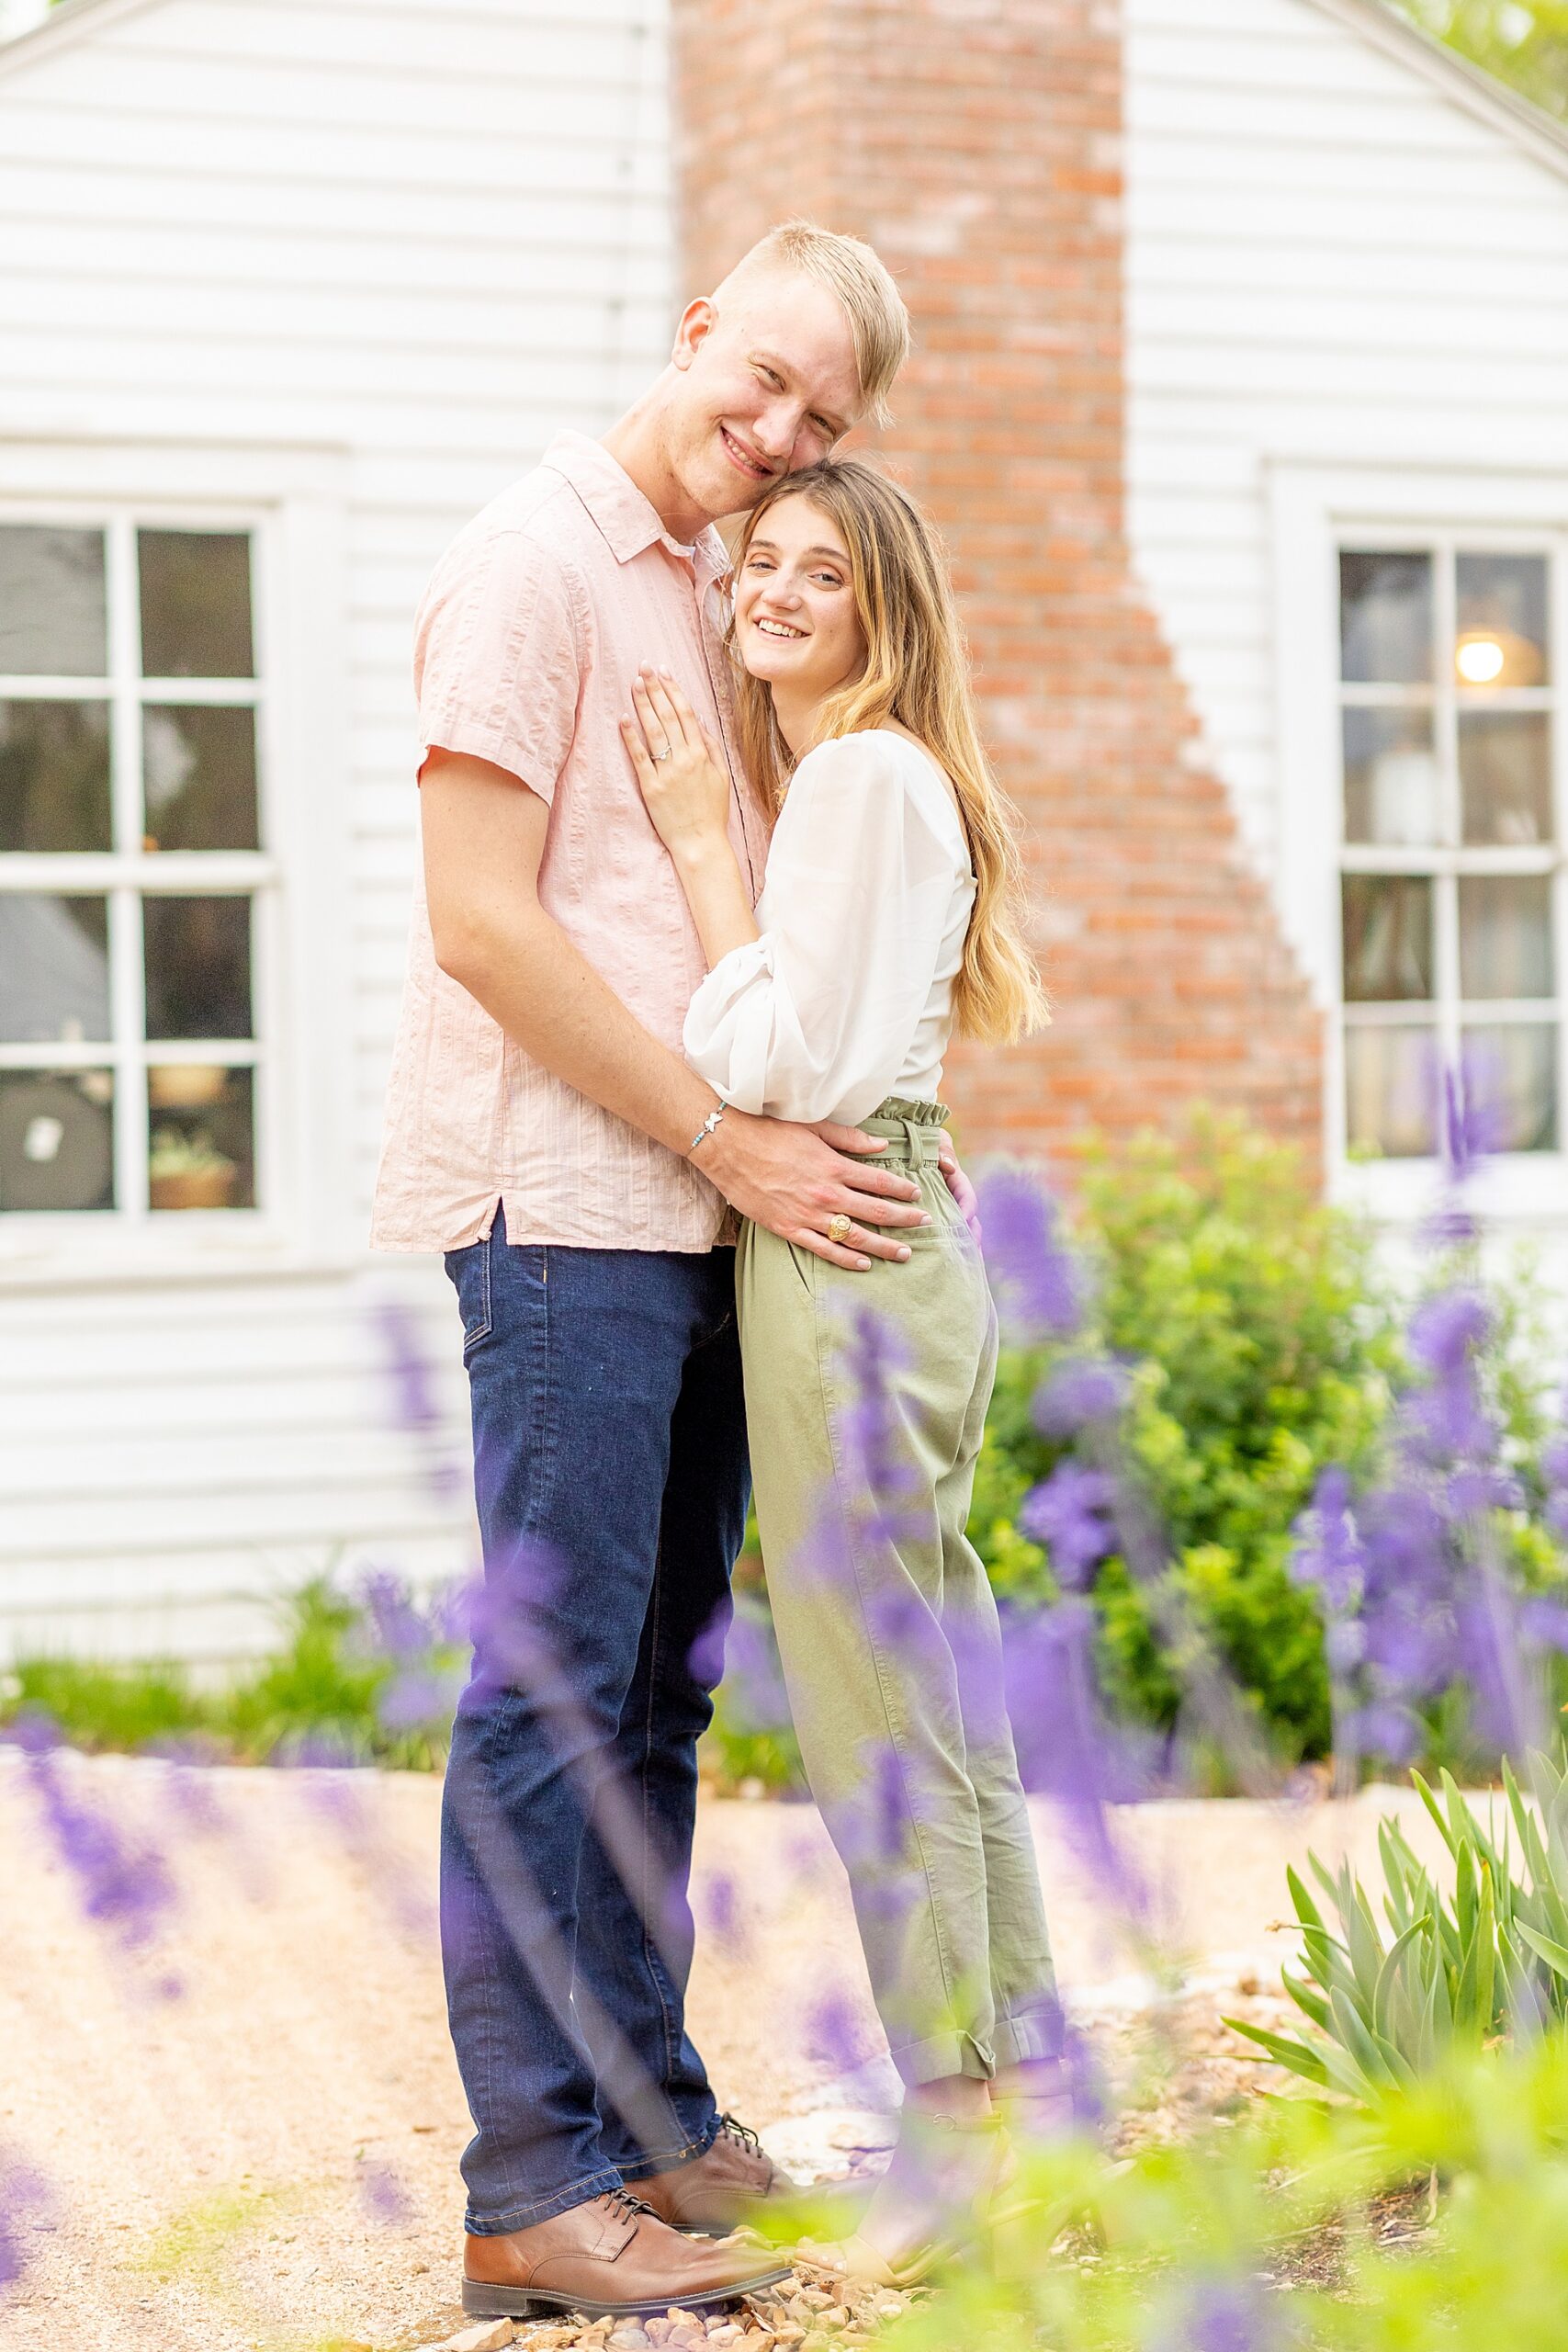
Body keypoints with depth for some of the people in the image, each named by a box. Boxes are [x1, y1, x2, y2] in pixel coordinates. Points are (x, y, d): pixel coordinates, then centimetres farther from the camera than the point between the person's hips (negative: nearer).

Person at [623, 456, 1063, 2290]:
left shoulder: (860, 778, -13)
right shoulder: (874, 777, 17)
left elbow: (783, 1063, -17)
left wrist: (701, 840, -12)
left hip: (837, 1239, -11)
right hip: (890, 1237, 11)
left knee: (869, 1691, -6)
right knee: (940, 1673, 14)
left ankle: (953, 2126, 0)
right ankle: (1021, 2064, 23)